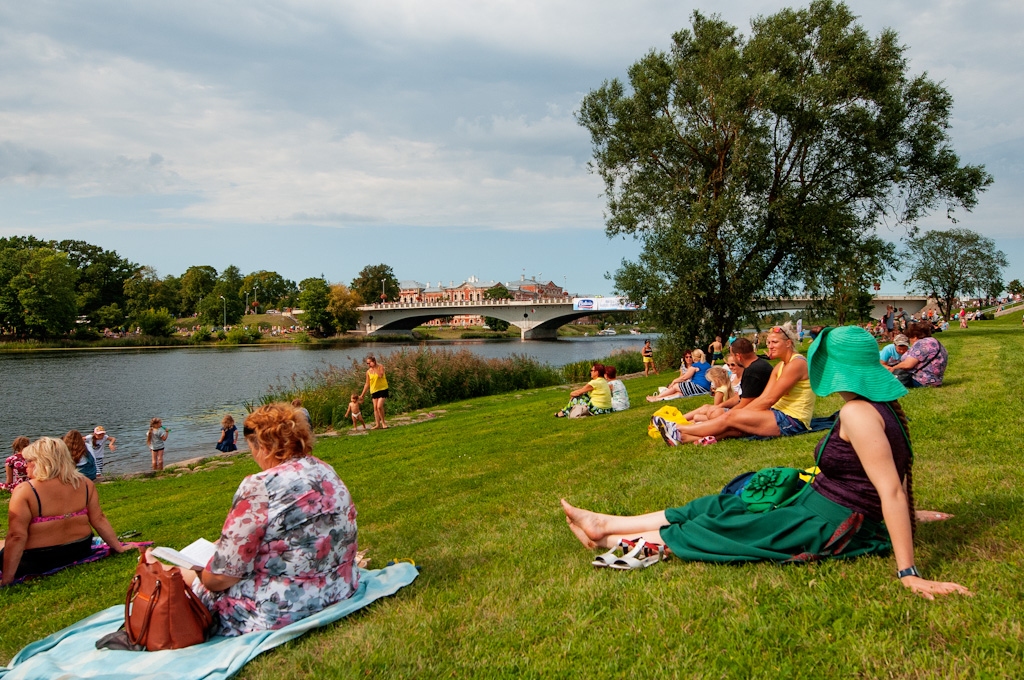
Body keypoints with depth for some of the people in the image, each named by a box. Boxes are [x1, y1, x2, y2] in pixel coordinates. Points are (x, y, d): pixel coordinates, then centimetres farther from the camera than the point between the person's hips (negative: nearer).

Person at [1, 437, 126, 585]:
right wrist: (118, 547, 7)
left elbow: (17, 537, -20)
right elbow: (99, 520, -2)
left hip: (38, 561, -6)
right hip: (79, 551, 6)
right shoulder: (84, 484, -5)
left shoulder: (25, 491, -17)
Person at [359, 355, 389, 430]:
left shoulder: (380, 367, -7)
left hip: (382, 389, -5)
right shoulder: (368, 372, 4)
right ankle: (377, 424, 5)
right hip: (374, 391, 5)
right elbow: (367, 384, 11)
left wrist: (375, 367, -23)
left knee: (379, 406, -16)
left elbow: (380, 375, -27)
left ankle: (383, 422, 0)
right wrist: (362, 395, 10)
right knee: (375, 408, 1)